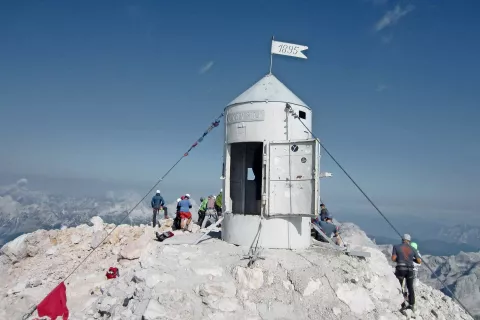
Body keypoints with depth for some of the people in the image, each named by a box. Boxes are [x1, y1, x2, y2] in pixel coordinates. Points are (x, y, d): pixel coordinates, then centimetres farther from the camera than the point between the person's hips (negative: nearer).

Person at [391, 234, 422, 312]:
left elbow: (393, 259, -7)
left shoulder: (396, 247, -1)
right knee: (410, 287, 18)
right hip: (410, 270, 3)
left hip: (400, 269, -3)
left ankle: (402, 305, 6)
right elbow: (419, 261, 5)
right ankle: (412, 305, 19)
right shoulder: (413, 249, 5)